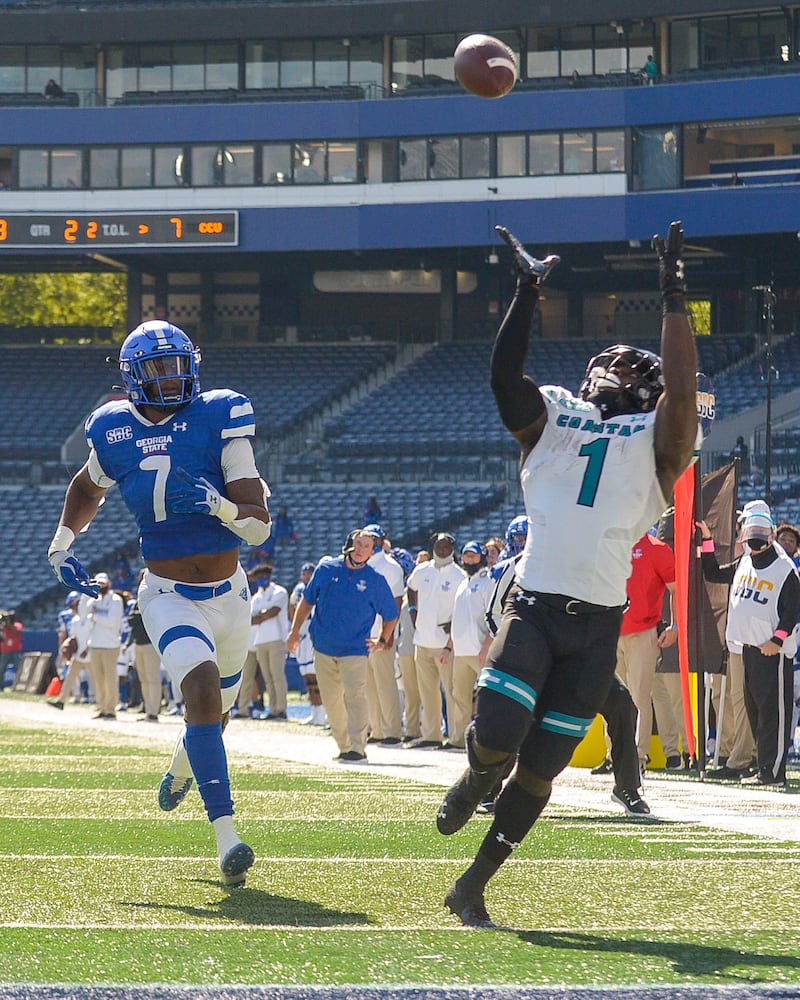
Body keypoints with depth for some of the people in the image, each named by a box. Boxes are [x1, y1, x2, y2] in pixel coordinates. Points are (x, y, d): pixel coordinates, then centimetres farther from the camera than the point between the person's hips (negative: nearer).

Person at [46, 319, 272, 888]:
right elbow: (89, 488, 21)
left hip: (228, 595, 2)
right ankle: (227, 840, -30)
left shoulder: (220, 419, -12)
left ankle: (184, 764, 61)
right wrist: (61, 544, 16)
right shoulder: (115, 430, -5)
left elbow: (259, 526, -16)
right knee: (202, 688, -26)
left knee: (216, 706, 23)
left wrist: (220, 505, -34)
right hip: (169, 599, -2)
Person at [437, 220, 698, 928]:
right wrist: (527, 295, -15)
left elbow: (682, 389, -13)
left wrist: (674, 299, -17)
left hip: (598, 625, 0)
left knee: (542, 765, 4)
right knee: (500, 731, -21)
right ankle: (475, 779, 16)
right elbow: (505, 376, -7)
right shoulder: (550, 417, 11)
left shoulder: (657, 441, 7)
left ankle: (473, 885, 19)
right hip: (534, 605, 0)